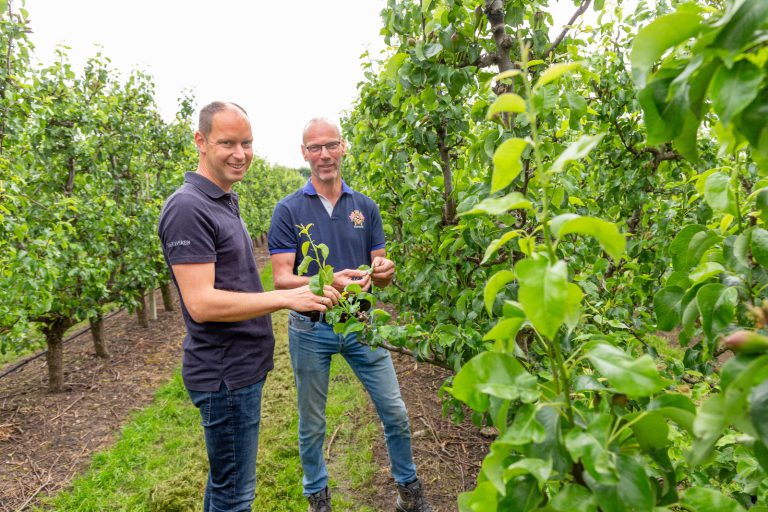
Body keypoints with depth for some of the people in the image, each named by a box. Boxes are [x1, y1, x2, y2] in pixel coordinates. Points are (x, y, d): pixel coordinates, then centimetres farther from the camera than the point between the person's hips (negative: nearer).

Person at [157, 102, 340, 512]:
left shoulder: (226, 202, 12)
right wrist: (288, 297, -25)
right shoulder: (188, 208, -19)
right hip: (224, 374, -9)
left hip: (242, 366, 9)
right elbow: (201, 303, -25)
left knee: (225, 478, 24)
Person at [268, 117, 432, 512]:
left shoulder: (366, 207, 2)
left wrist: (383, 272, -21)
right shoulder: (288, 210, -7)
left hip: (362, 324, 2)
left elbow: (381, 274, 4)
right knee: (311, 425, 14)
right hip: (311, 328, -2)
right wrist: (327, 283, -33)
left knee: (395, 413, 8)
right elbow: (282, 278, -13)